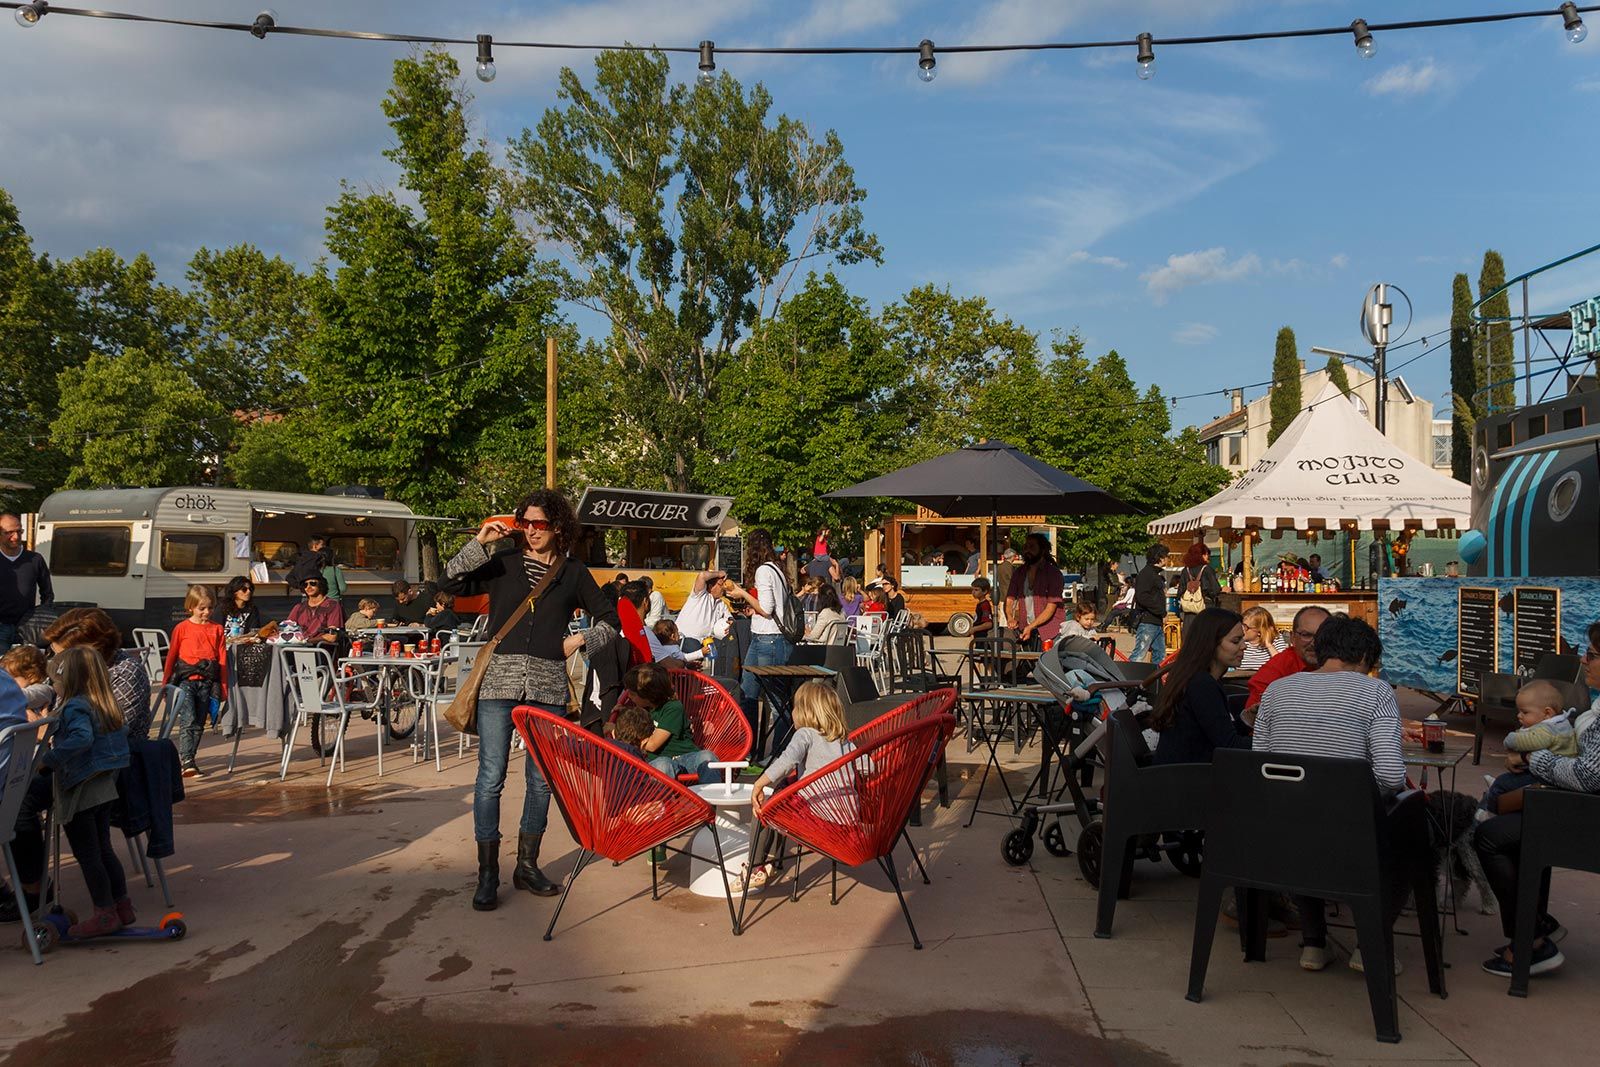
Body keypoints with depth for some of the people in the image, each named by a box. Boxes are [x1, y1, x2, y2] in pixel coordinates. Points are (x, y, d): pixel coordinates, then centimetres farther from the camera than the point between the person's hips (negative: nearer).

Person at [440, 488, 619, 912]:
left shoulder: (573, 574, 10)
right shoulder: (502, 564, 8)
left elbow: (609, 619, 16)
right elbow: (451, 584, -4)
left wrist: (580, 640, 1)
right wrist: (480, 542, -8)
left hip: (547, 686, 2)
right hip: (499, 680, -1)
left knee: (541, 779, 8)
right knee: (490, 778, -4)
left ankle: (527, 865, 22)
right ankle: (487, 873, 6)